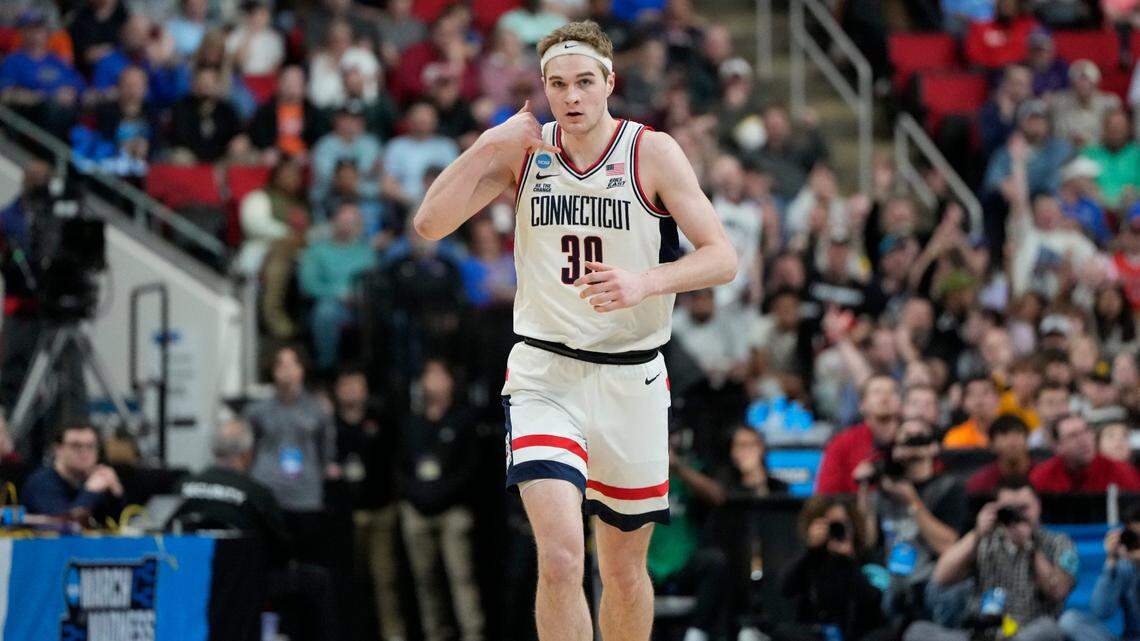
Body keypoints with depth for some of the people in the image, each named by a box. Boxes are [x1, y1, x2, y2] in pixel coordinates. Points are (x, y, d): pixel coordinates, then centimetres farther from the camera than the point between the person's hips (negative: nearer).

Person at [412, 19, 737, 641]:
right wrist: (487, 147, -16)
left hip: (632, 379, 0)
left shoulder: (653, 153, -6)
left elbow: (722, 258, -10)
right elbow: (430, 224, -5)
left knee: (624, 569, 12)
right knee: (560, 558, -19)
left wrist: (645, 281, -27)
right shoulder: (523, 148, 1)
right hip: (544, 374, 0)